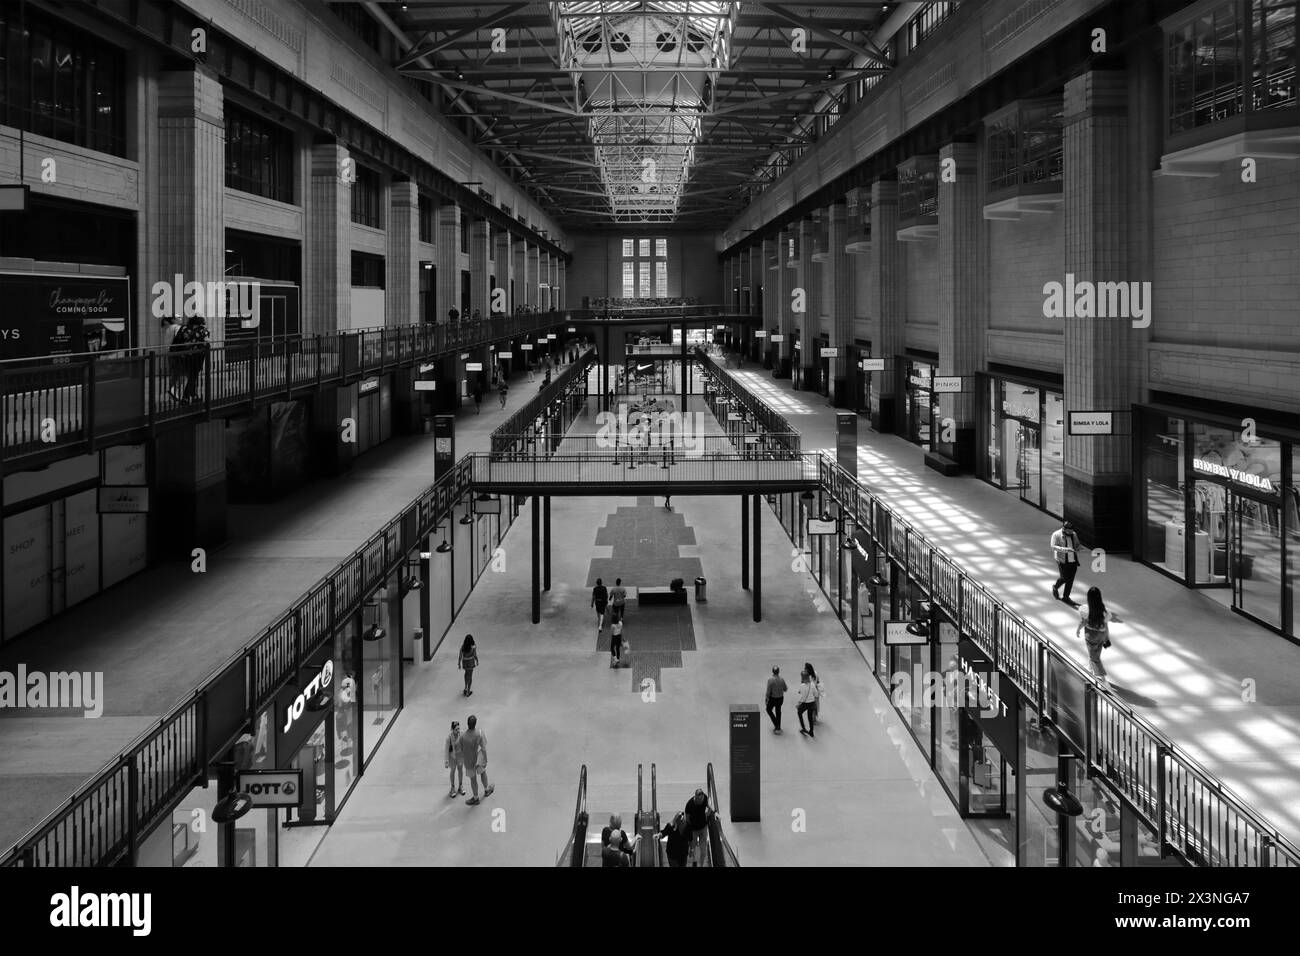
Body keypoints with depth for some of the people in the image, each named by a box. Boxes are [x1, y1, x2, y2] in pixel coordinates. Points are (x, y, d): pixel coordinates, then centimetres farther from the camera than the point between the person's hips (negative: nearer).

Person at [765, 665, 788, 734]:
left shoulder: (770, 680, -22)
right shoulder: (782, 679, -11)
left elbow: (768, 691, -18)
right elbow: (785, 689, 0)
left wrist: (766, 699, -4)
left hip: (772, 698, -4)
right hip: (780, 698, 4)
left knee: (769, 710, 20)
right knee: (778, 711, 23)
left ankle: (776, 724, 9)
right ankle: (778, 727, 29)